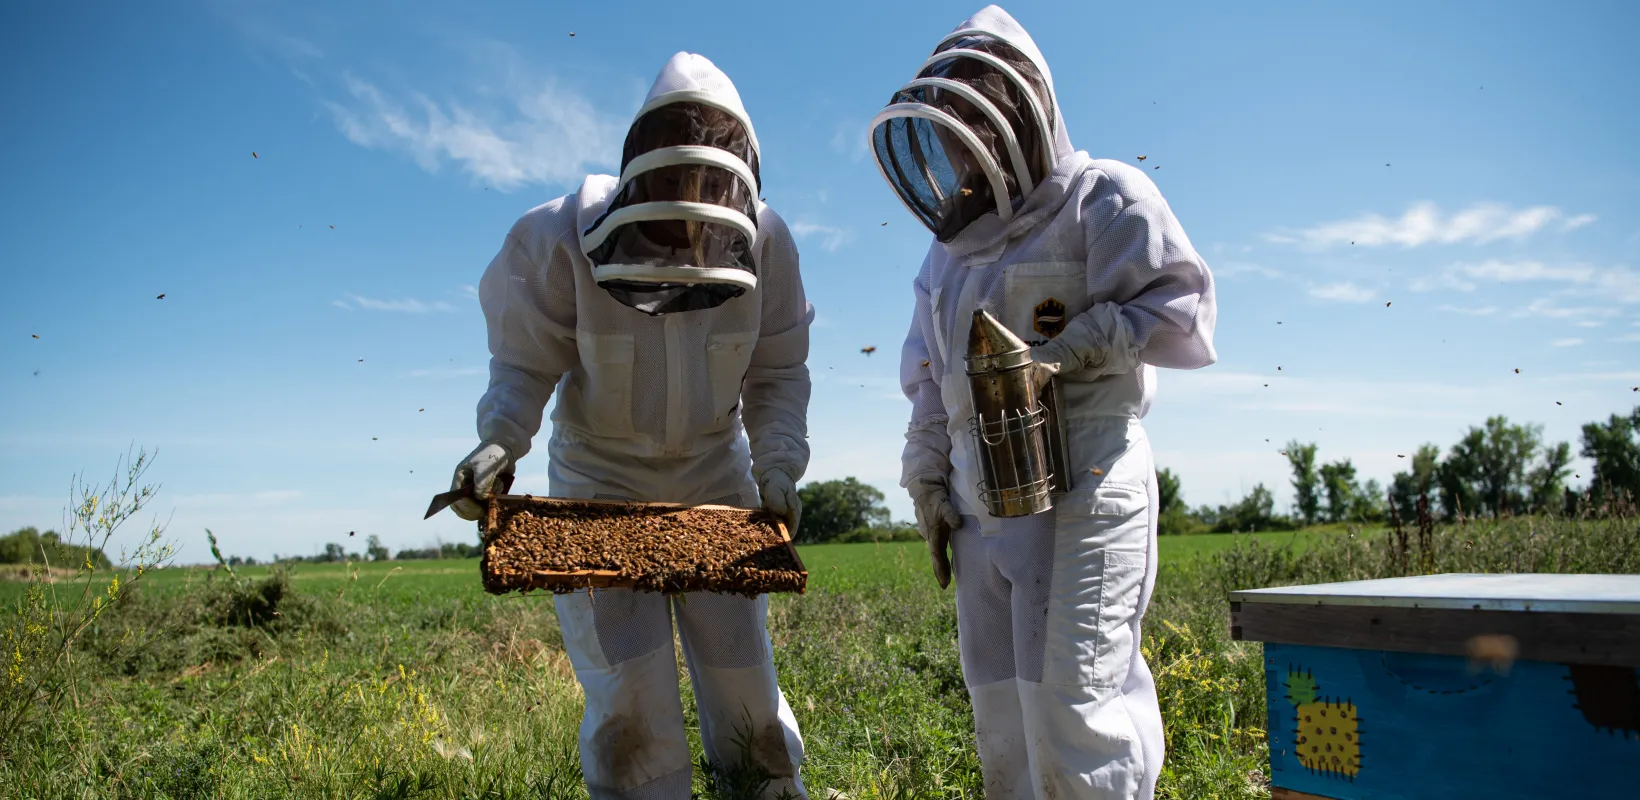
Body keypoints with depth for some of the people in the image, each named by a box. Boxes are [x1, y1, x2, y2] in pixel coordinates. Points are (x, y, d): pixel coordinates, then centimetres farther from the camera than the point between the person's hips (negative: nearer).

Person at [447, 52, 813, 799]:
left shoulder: (766, 244, -14)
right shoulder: (567, 239, -20)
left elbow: (776, 374, -5)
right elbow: (526, 363, -10)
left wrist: (778, 467, -19)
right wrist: (499, 442, -27)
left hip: (715, 477, 2)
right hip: (600, 482, -1)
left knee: (743, 687, 7)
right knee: (628, 704, -3)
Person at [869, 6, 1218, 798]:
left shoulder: (1104, 199, -1)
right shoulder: (950, 249, 19)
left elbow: (1181, 310, -10)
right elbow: (928, 380, 20)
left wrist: (1067, 349, -20)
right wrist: (928, 481, 14)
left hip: (1082, 482, -7)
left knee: (1069, 702, -10)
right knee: (1003, 712, 12)